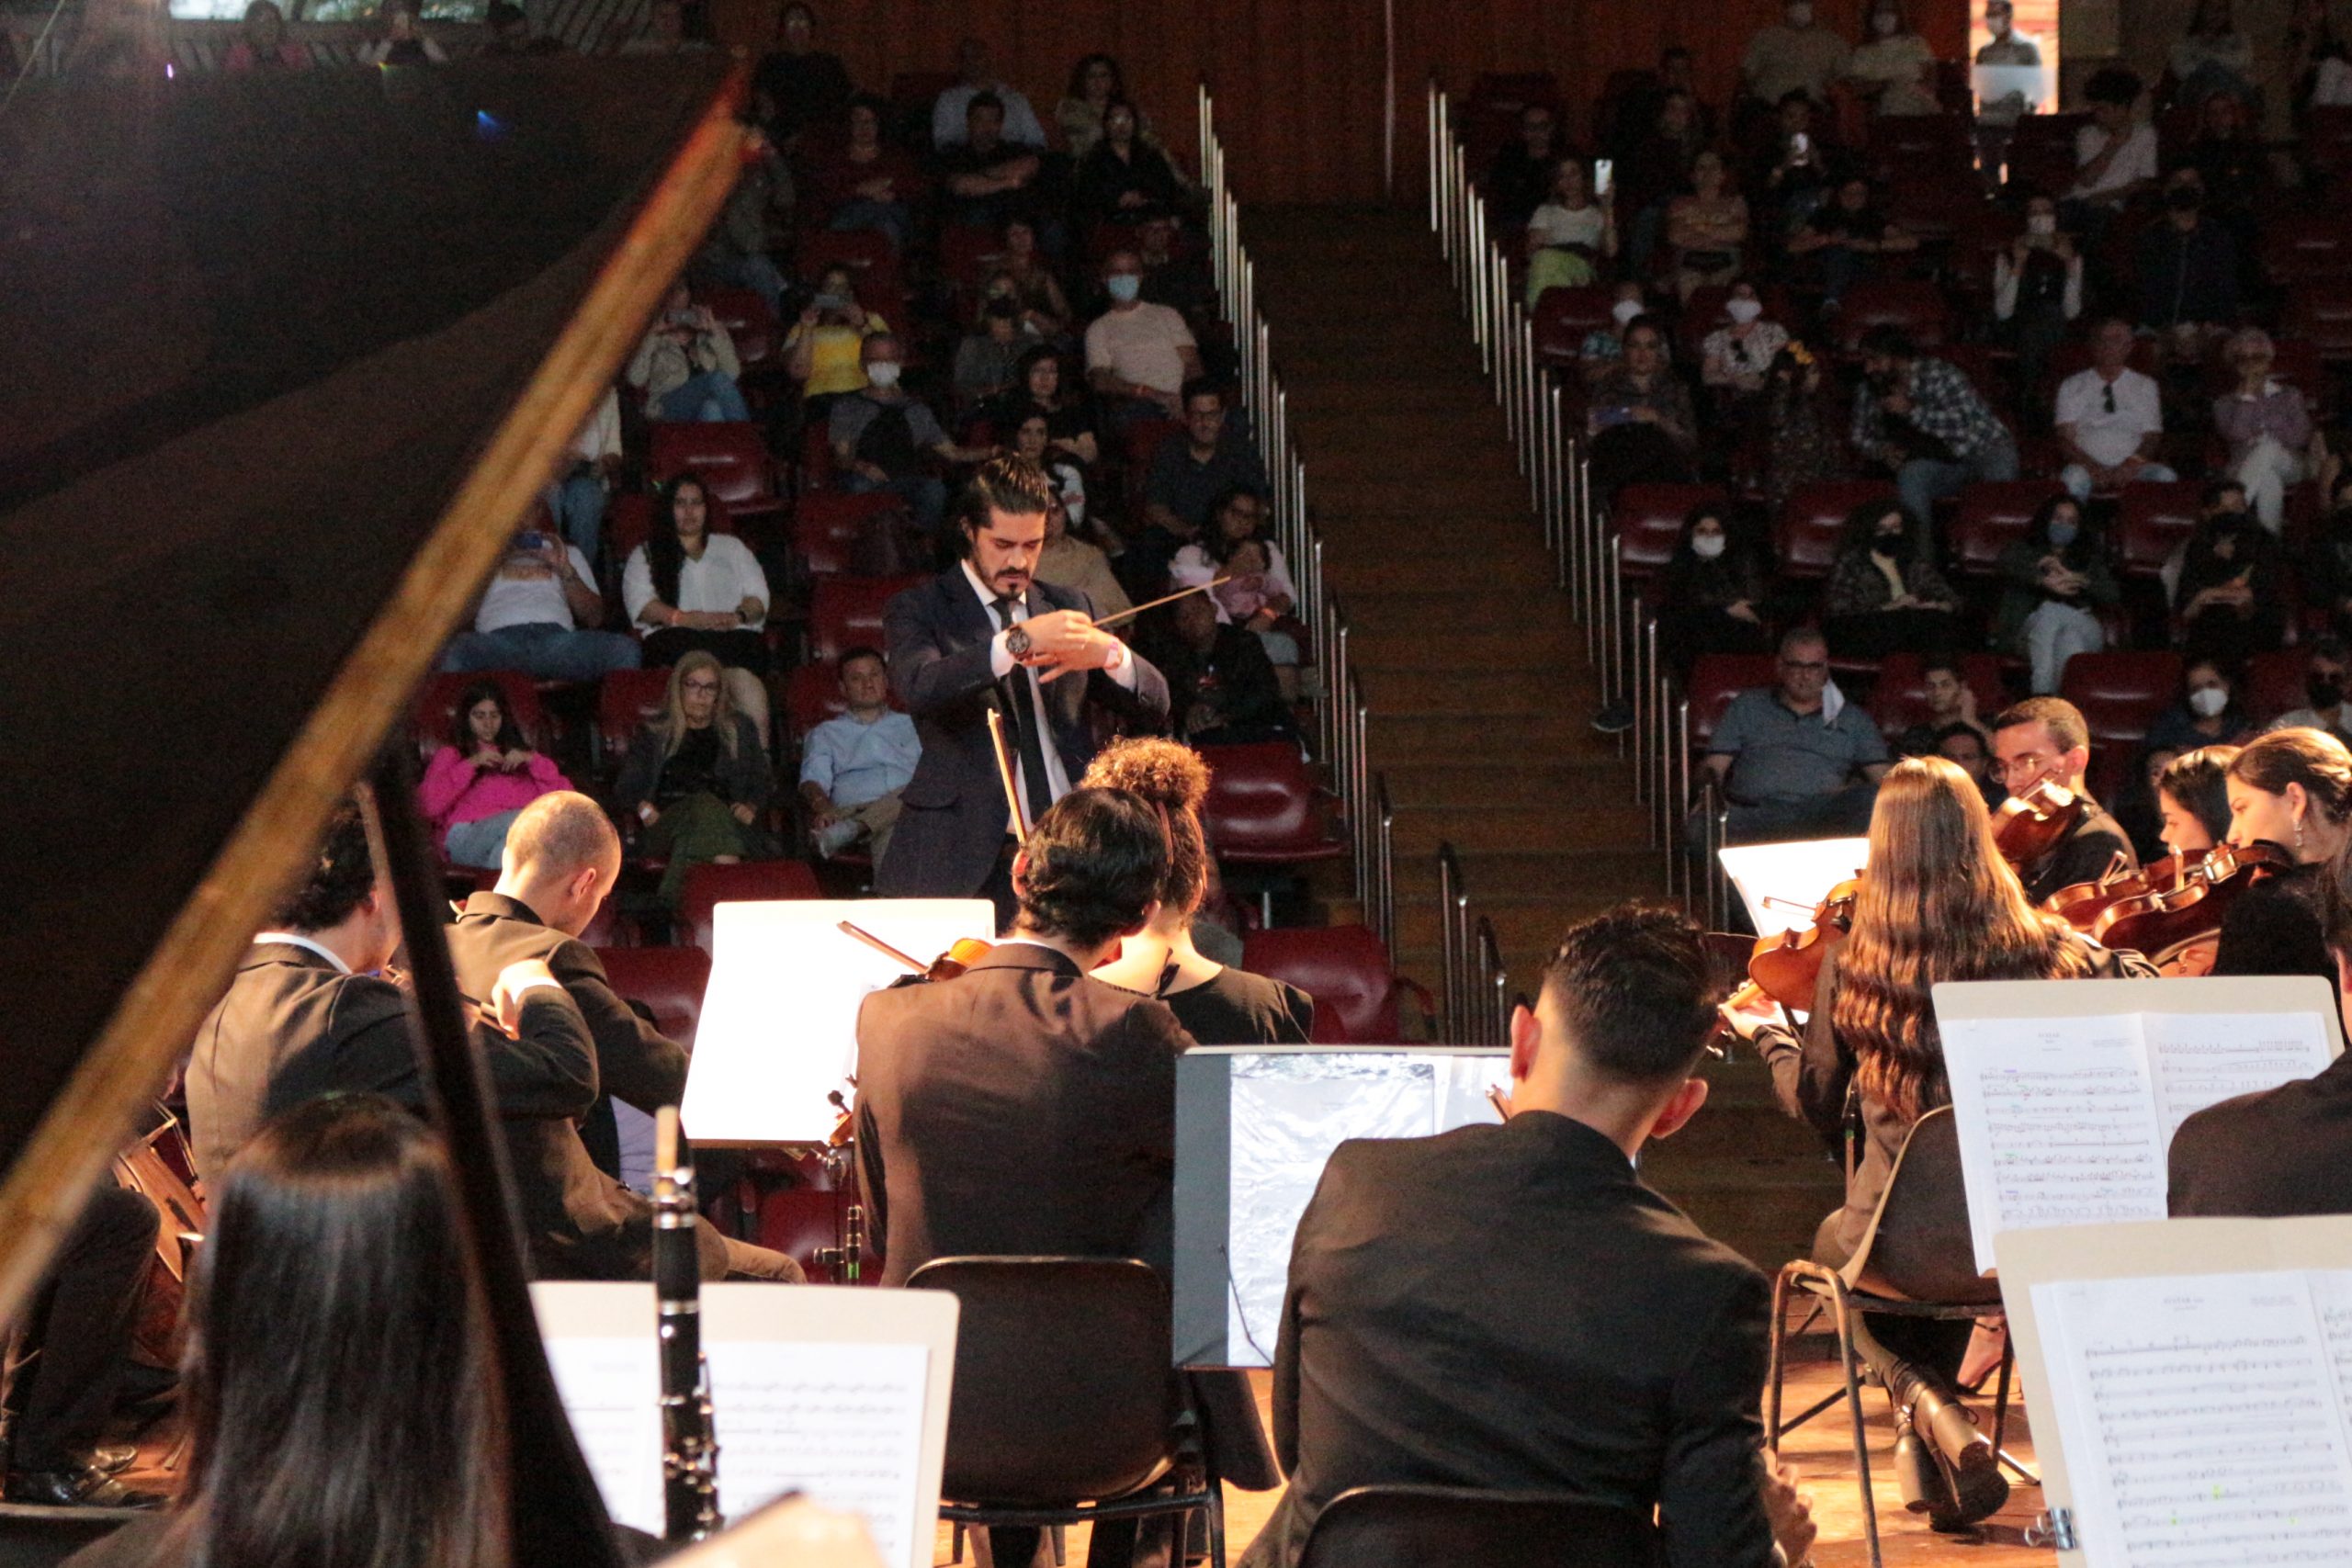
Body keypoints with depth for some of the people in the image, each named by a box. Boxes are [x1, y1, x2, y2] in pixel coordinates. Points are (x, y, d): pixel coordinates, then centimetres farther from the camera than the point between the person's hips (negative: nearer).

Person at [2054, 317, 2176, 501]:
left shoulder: (2145, 385, 18)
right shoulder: (2072, 386, 14)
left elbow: (2152, 438, 8)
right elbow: (2066, 439, 4)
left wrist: (2128, 467, -13)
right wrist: (2094, 468, -16)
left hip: (2131, 470, 1)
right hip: (2087, 467, -1)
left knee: (2166, 477, -32)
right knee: (2074, 478, -38)